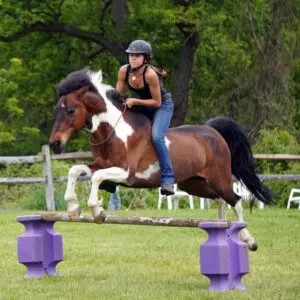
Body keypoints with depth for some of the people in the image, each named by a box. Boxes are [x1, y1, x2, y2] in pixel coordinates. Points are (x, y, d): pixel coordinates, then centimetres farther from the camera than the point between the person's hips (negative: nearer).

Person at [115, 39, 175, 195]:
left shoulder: (150, 74, -32)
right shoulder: (124, 71, -15)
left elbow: (157, 102, -25)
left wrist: (134, 101, -30)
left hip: (162, 105, -7)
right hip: (143, 106, 7)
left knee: (157, 137, -27)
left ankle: (168, 180, -23)